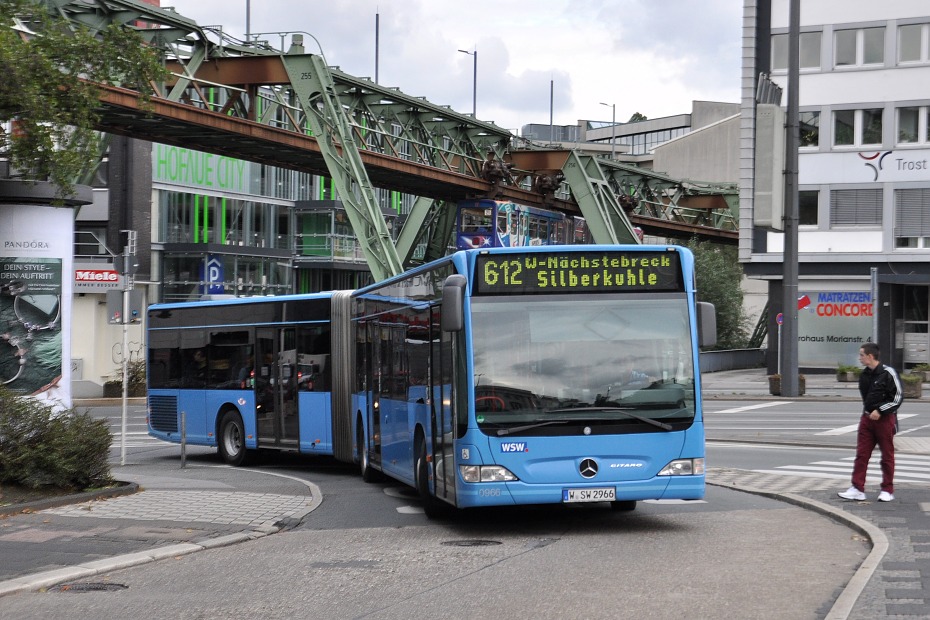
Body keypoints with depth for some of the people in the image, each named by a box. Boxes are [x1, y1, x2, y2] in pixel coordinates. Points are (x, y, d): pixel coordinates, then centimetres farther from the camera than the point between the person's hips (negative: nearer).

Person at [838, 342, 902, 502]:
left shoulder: (888, 373, -12)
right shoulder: (864, 375, 8)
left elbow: (897, 398, -12)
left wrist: (879, 411, -16)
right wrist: (868, 412, 11)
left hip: (885, 419, -6)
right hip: (867, 418, 6)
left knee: (887, 456, 4)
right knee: (861, 454, 1)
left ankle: (888, 490, 12)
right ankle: (858, 489, 1)